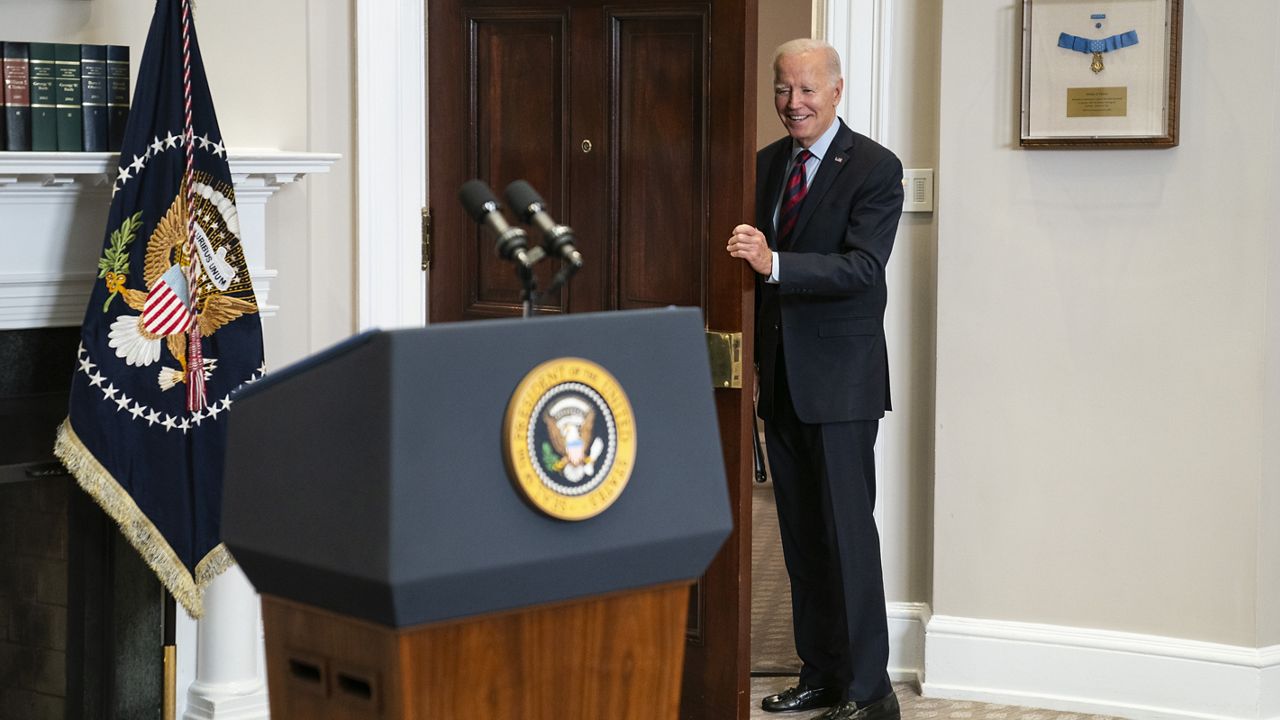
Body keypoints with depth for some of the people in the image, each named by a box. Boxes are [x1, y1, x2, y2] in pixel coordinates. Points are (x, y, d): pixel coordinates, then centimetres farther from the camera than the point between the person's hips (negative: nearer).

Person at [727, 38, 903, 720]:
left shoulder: (874, 168, -9)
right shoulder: (766, 164, 11)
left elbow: (862, 267, -21)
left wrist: (774, 263, -32)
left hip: (839, 378, -6)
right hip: (779, 375, 6)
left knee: (847, 531, -5)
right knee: (800, 535, 12)